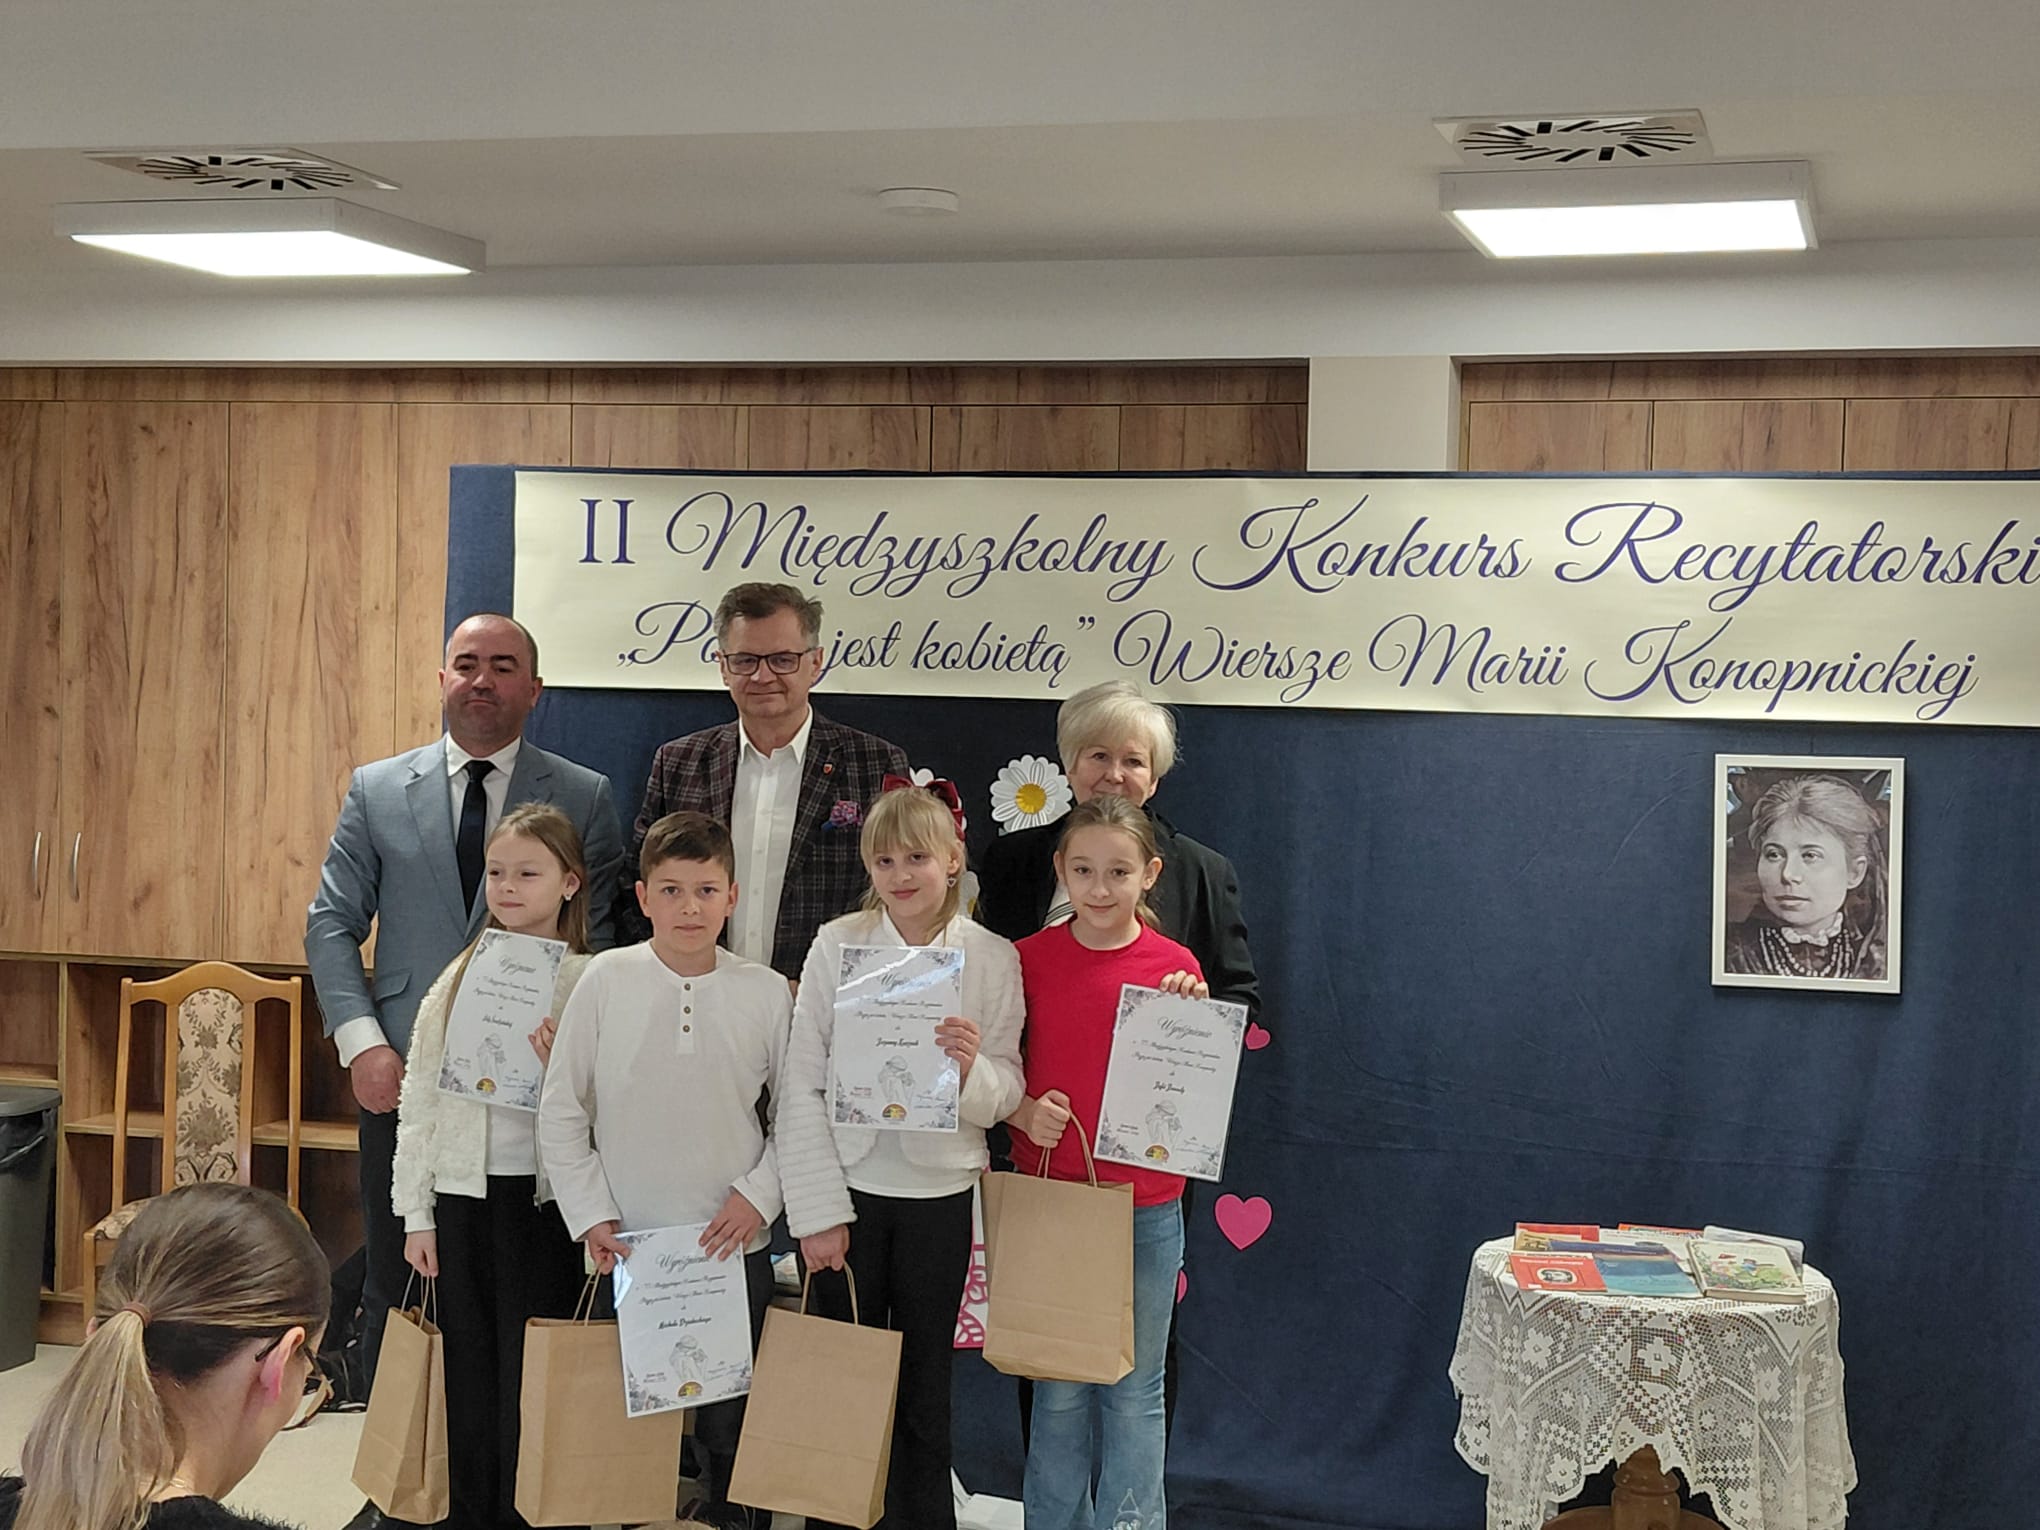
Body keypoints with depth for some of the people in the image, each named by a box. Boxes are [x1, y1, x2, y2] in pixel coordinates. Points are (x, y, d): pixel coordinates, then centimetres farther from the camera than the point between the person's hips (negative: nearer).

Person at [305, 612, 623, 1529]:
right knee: (396, 1288, 8)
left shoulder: (582, 798, 3)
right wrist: (362, 1041, -6)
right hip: (404, 1075, 2)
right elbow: (331, 924, 7)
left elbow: (595, 938, 0)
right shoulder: (377, 791, 8)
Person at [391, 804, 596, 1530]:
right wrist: (417, 1214, 5)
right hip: (463, 1194, 3)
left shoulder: (590, 985, -3)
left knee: (532, 1371, 1)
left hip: (545, 1196, -3)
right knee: (469, 1371, 10)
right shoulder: (458, 981, 7)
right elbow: (418, 1099, 7)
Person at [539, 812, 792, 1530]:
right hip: (627, 1246, 0)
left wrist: (758, 1195, -6)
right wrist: (590, 1214, -3)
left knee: (729, 1423, 7)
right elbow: (561, 1111, 1)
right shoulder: (607, 980, -3)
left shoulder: (767, 993, -2)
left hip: (733, 1248, 0)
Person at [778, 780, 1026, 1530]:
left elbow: (1007, 1093, -2)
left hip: (940, 1193, 1)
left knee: (926, 1382, 12)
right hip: (849, 1189, 0)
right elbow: (802, 1083, -6)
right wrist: (817, 1209, -9)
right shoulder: (836, 945, -5)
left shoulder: (993, 958, -3)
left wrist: (974, 1071, -25)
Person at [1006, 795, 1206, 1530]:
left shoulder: (1175, 967, -4)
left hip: (1146, 1207, 0)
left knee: (1135, 1388, 10)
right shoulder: (1028, 960, -2)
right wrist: (1024, 1112, -15)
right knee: (1058, 1390, 10)